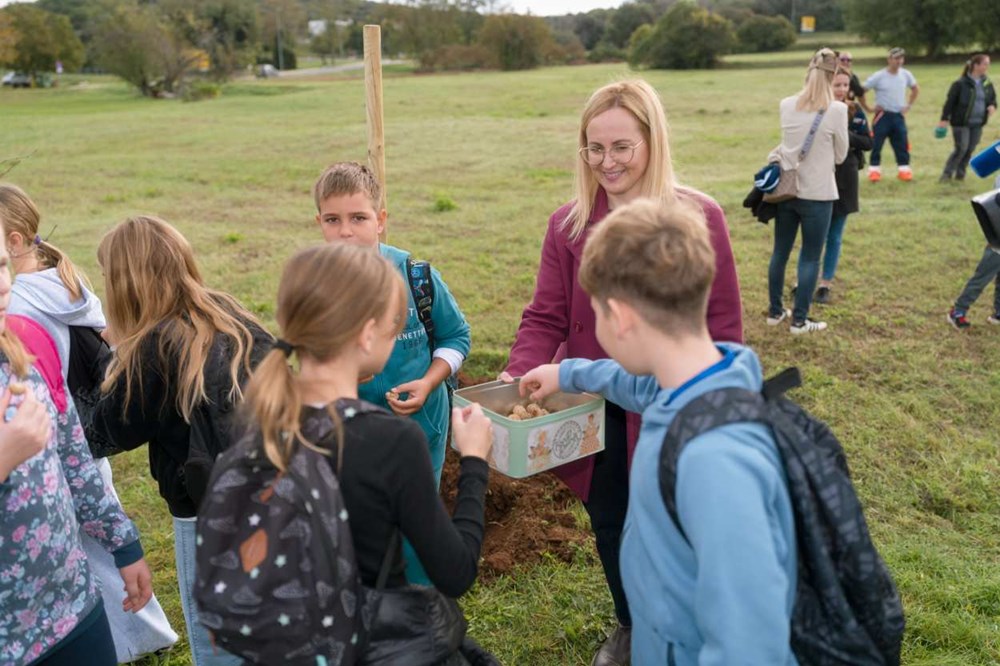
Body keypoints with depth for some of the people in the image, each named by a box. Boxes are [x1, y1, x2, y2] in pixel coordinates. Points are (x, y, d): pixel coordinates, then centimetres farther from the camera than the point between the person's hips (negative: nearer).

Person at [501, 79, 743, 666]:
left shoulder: (699, 217, -11)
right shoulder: (569, 224, -3)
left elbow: (724, 329, -8)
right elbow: (546, 317, -4)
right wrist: (520, 373, -21)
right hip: (593, 412, 3)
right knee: (610, 527, 20)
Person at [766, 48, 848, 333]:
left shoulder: (786, 106, 0)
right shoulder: (837, 110, -12)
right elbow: (840, 155, -1)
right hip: (817, 194, -4)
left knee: (780, 252, 14)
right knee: (810, 258, 5)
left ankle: (775, 312, 24)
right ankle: (799, 320, 10)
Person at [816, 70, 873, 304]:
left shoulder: (855, 110, 1)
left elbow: (868, 142, 1)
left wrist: (847, 136, -16)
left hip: (844, 180, 2)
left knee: (834, 237, 10)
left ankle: (825, 284, 21)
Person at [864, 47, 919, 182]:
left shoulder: (906, 74, 3)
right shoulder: (879, 76, -10)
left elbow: (915, 89, 20)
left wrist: (908, 106, 11)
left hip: (899, 115, 4)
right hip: (882, 115, -3)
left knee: (902, 144, 3)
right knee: (876, 144, -2)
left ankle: (904, 170, 10)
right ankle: (874, 170, 7)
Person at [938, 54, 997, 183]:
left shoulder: (987, 84, 7)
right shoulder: (961, 84, -12)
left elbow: (993, 98, 19)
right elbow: (950, 102, -11)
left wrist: (992, 106, -5)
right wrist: (944, 119, -15)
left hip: (977, 124, 6)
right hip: (961, 123, -6)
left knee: (970, 149, 7)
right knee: (961, 148, -10)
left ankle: (960, 174, 19)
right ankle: (947, 174, 1)